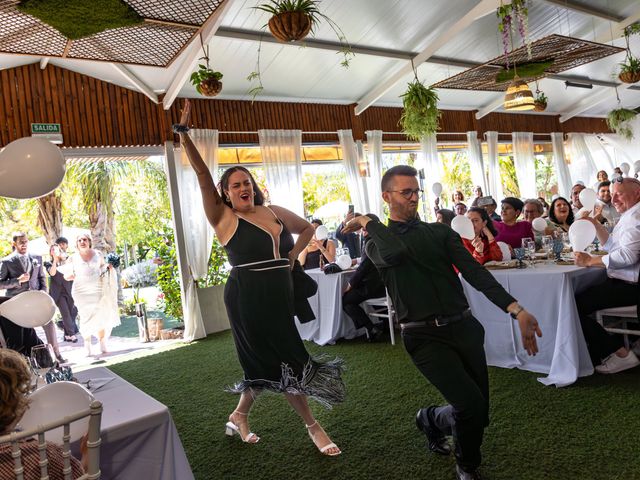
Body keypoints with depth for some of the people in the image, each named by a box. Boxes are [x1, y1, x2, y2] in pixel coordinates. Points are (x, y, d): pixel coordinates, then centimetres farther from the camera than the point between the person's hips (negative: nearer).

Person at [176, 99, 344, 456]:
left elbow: (308, 228, 23)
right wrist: (184, 133, -17)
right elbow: (203, 174, -11)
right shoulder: (223, 217, -2)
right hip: (247, 297, -5)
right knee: (283, 361, 1)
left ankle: (240, 416, 34)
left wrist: (292, 256, 9)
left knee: (270, 362, 12)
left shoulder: (274, 212, 11)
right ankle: (312, 425, 16)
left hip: (279, 295, 5)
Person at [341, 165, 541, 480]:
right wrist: (368, 224, -9)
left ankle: (431, 419, 43)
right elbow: (396, 251, -24)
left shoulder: (440, 232, 10)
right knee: (471, 405, -16)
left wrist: (517, 310, -13)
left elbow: (475, 273, -2)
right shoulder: (377, 244, 3)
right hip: (425, 338, -4)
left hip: (464, 328, 4)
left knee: (479, 414, 9)